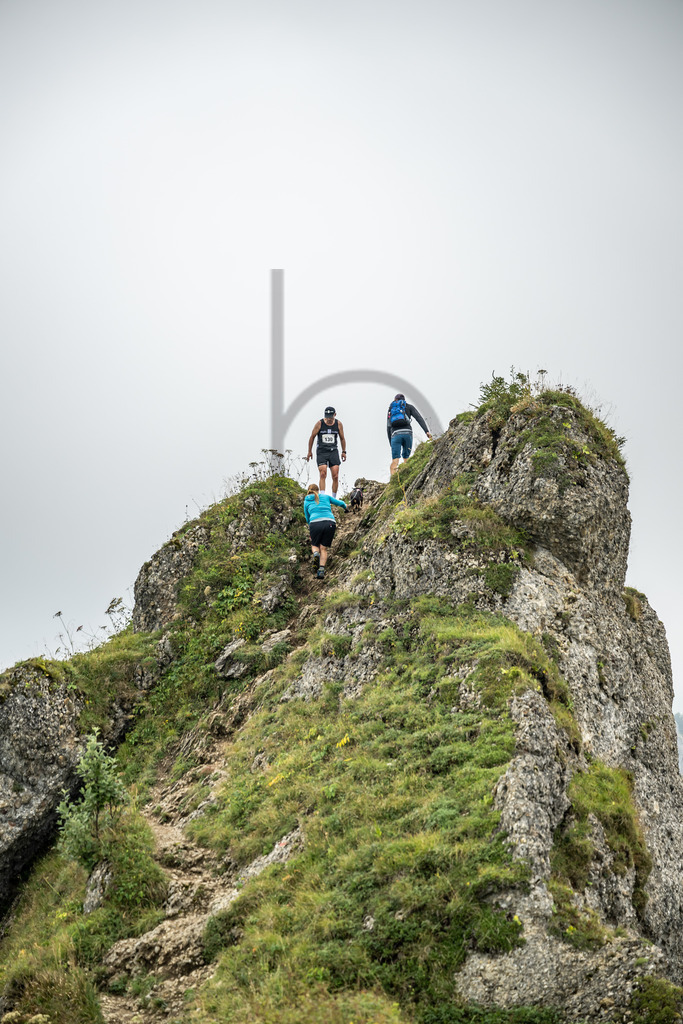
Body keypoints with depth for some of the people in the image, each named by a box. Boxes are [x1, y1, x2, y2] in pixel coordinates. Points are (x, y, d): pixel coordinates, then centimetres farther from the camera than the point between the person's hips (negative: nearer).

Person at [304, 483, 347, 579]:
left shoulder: (306, 501, 22)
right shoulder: (325, 497, 23)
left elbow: (307, 518, 30)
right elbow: (341, 503, 33)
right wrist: (345, 507, 56)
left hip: (315, 523, -1)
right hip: (330, 523, 1)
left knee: (314, 545, 19)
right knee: (323, 549, 11)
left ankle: (316, 554, -17)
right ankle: (321, 570, -10)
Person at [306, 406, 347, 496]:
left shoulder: (338, 424, 3)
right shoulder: (320, 423, -4)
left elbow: (342, 438, 15)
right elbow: (312, 437, 7)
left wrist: (344, 452, 11)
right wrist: (309, 451, 8)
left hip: (333, 452, 2)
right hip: (321, 452, -2)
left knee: (335, 476, -5)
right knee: (323, 474, -17)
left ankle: (334, 499, 5)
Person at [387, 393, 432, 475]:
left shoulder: (390, 410, 25)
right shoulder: (409, 407, 19)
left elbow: (388, 428, 18)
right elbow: (419, 418, 3)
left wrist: (391, 443, 19)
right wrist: (427, 431, -6)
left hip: (395, 435, 0)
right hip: (407, 433, 0)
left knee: (394, 461, -9)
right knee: (406, 458, 10)